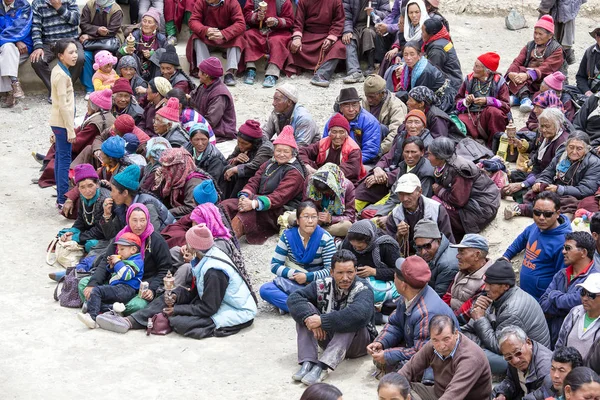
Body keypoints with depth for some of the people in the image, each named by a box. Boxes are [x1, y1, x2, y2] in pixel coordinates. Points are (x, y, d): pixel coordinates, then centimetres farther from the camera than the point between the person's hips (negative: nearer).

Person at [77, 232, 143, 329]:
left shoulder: (136, 261, -2)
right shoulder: (124, 260, 30)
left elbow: (126, 275, -19)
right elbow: (114, 275, 39)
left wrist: (117, 263, -9)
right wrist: (111, 266, 20)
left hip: (125, 289, -11)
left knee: (97, 291, -21)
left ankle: (92, 316, -33)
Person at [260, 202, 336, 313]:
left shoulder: (325, 238, -9)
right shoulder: (287, 236, -4)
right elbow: (275, 265, -4)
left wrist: (307, 277, -22)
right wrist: (294, 274, -20)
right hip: (292, 282, 2)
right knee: (265, 290, -26)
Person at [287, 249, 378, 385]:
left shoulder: (363, 290, -17)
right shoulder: (323, 285, -3)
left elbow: (359, 314, -39)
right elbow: (294, 298, -13)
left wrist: (322, 321, -39)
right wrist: (309, 317, -33)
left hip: (357, 342, -4)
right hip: (327, 338, 4)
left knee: (350, 321, -34)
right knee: (306, 309, -15)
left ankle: (322, 366, -45)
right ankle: (307, 363, -28)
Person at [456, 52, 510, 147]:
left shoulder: (498, 82, 0)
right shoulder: (469, 79, 12)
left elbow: (506, 106, -7)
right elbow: (458, 100, 16)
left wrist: (487, 101, -20)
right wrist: (466, 102, -8)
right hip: (470, 116, 1)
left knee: (493, 111, -36)